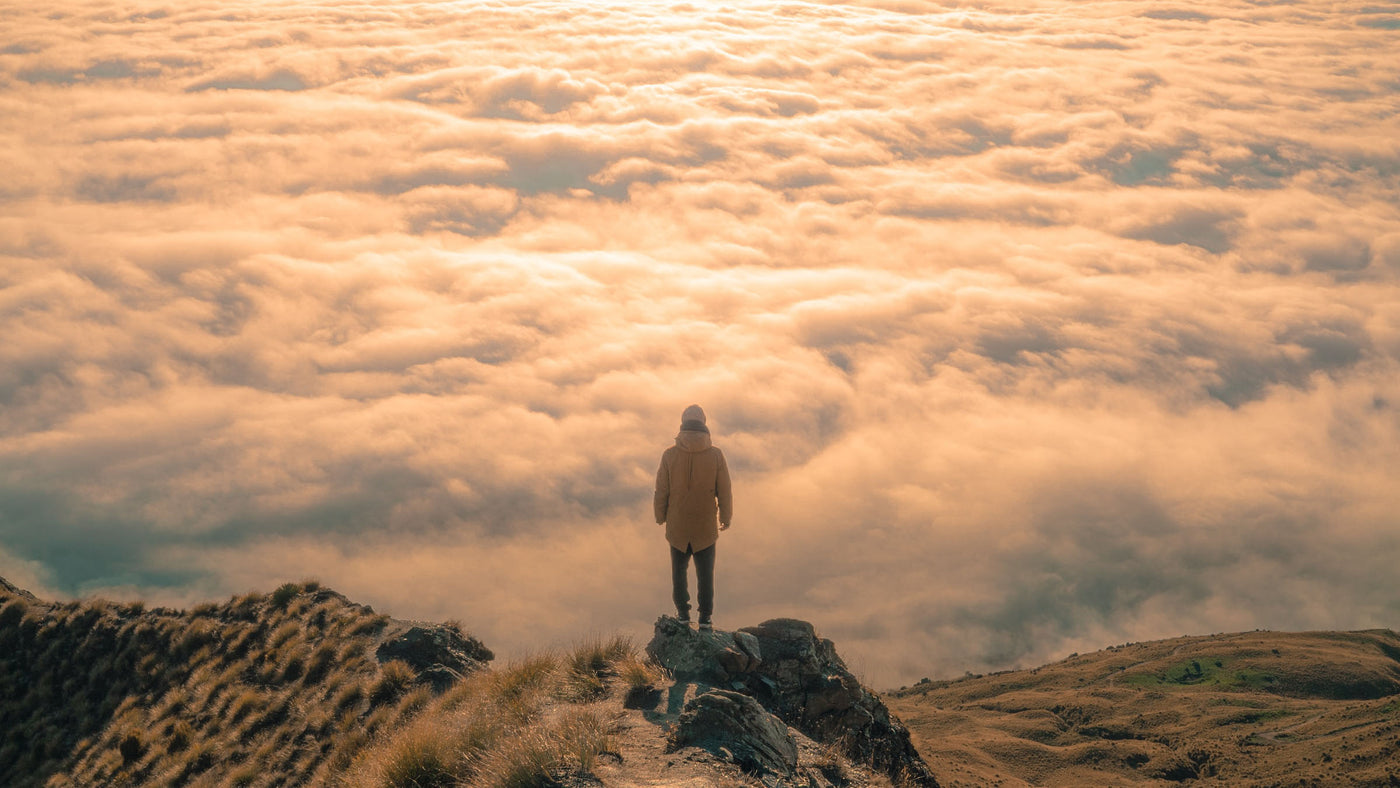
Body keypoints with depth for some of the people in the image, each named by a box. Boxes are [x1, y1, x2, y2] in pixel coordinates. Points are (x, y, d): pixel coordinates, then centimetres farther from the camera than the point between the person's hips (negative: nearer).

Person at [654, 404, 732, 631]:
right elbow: (724, 491, -7)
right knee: (705, 571, 13)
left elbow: (661, 491, -7)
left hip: (677, 525, 0)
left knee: (679, 568, 19)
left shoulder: (670, 455, -13)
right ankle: (705, 618, 18)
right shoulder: (715, 454, -13)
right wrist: (726, 518, 9)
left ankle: (683, 613, 26)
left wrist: (660, 516, 11)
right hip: (705, 526, 0)